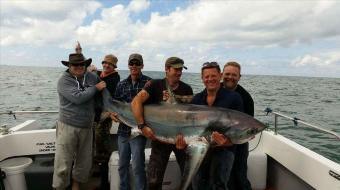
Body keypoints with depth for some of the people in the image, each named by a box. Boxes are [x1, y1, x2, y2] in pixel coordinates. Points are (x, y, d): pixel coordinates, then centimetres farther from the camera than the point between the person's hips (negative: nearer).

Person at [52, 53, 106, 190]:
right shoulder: (64, 80, -8)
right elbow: (78, 97, -21)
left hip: (87, 127, 5)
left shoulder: (92, 77, 4)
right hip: (68, 126, -4)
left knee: (85, 163, 16)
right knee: (63, 163, 0)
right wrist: (95, 88, -11)